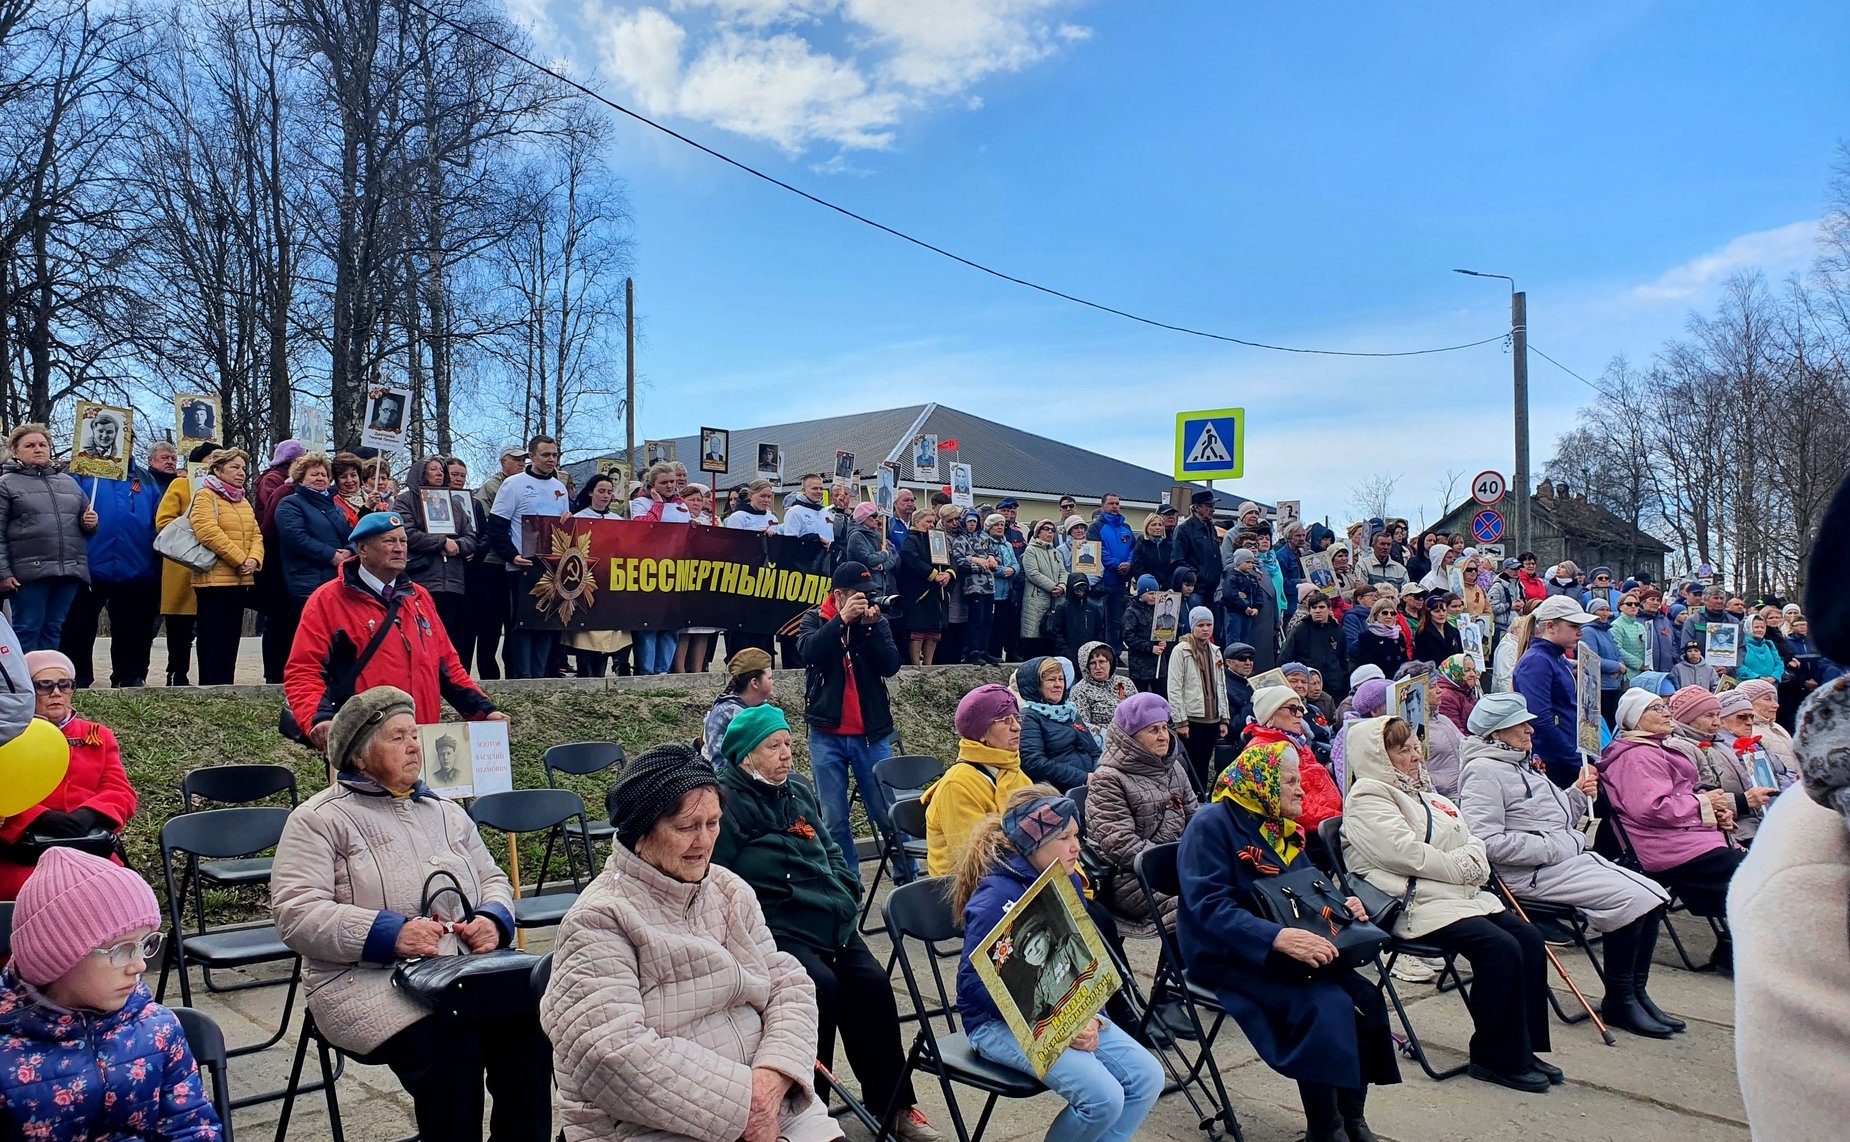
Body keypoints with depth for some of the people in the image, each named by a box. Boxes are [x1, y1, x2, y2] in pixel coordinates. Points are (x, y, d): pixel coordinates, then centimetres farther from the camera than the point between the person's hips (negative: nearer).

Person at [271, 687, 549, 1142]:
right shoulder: (318, 819, 4)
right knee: (451, 1049, -32)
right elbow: (296, 912, -7)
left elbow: (493, 880, 25)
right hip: (368, 981, -5)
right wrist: (389, 934, -19)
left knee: (528, 1028, -23)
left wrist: (493, 920, 0)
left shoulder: (445, 812, 23)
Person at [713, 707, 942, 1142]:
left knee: (872, 985, -11)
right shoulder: (726, 800, -9)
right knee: (820, 986, -28)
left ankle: (893, 1103, 3)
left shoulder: (798, 789, 17)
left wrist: (846, 890, 11)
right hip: (774, 927, -7)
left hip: (830, 921, 7)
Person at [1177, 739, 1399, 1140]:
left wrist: (1341, 906, 2)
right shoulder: (1213, 824, -14)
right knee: (1326, 1007, -27)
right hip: (1228, 959, -8)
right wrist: (1279, 938, -36)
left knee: (1365, 998, -13)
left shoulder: (1282, 826, 12)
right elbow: (1209, 906, -25)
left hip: (1284, 952, 8)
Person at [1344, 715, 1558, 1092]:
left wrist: (1475, 857, -4)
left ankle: (1523, 1048, 4)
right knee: (1501, 948, -23)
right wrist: (1462, 867, -10)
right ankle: (1495, 1058, -9)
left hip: (1462, 893, 10)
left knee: (1530, 940, -6)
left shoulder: (1420, 791, 22)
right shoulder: (1368, 799, -9)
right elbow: (1408, 855, -20)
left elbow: (1471, 840, 19)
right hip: (1417, 905, -10)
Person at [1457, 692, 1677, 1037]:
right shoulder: (1484, 771, -12)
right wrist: (1551, 848, -19)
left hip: (1570, 858, 10)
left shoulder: (1519, 764, 20)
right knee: (1629, 898, -20)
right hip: (1533, 874, -10)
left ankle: (1636, 993, 7)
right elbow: (1487, 842, -22)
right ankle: (1618, 1002, -6)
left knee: (1653, 895, -2)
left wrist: (1579, 795, 8)